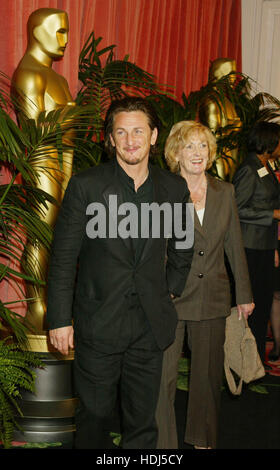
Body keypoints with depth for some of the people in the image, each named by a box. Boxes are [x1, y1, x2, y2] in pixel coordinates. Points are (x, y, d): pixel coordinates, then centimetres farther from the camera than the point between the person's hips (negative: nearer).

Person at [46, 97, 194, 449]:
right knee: (94, 412, 9)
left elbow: (183, 248, 19)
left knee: (142, 421, 12)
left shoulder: (175, 188, 2)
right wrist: (59, 319, -7)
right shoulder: (85, 186, -8)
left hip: (151, 324, 3)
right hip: (98, 324, -2)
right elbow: (63, 257, -6)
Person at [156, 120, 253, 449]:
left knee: (208, 374, 16)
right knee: (163, 376, -4)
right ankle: (162, 444, 11)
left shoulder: (225, 192, 5)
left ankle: (203, 439, 35)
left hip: (212, 298, 4)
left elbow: (234, 246, 10)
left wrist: (244, 294, 11)